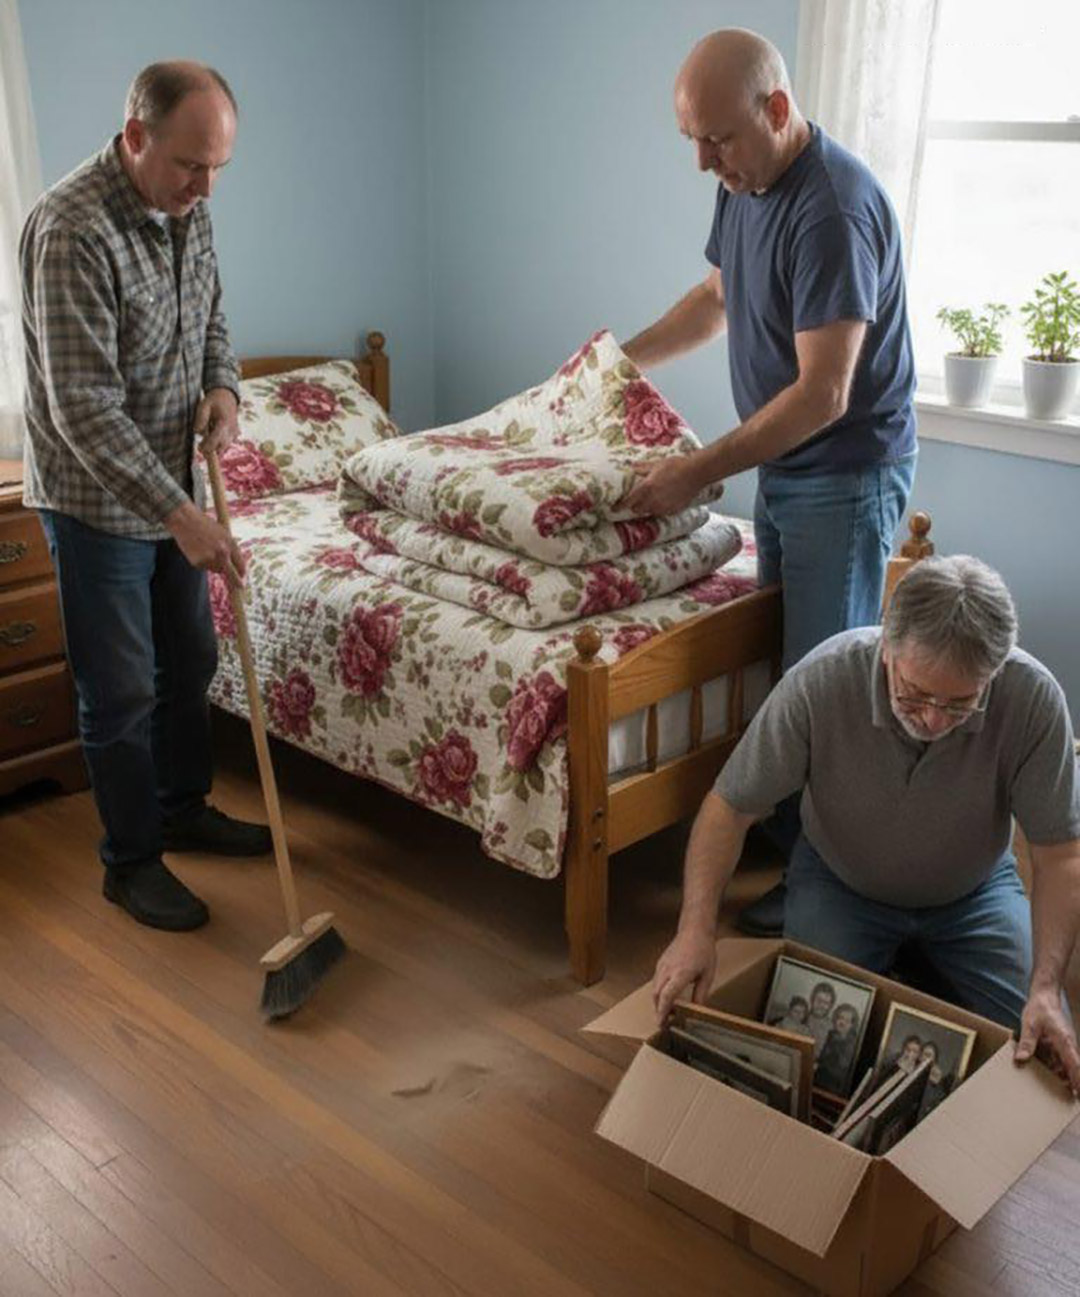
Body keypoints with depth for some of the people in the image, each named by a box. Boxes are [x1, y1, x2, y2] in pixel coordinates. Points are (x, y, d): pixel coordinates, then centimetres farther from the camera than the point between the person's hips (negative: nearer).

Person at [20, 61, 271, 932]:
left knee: (189, 664, 18)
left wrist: (223, 386, -4)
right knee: (121, 694, 3)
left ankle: (183, 811, 38)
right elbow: (83, 409, -28)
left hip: (171, 489, 8)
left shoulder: (186, 209, 0)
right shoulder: (72, 231, -25)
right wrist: (179, 514, -31)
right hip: (96, 502, -8)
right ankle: (132, 862, 20)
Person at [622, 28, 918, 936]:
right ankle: (791, 823, 34)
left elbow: (822, 394, -28)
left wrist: (700, 472, -25)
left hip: (845, 476, -9)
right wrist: (623, 357, 19)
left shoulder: (835, 207, -25)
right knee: (781, 658, 17)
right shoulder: (744, 184, 5)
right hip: (781, 468, 9)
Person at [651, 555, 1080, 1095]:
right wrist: (696, 928, -34)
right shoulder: (821, 681, -34)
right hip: (841, 882, -1)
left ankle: (924, 956, 20)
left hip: (973, 889, 1)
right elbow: (731, 805, -23)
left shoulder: (1033, 697, -31)